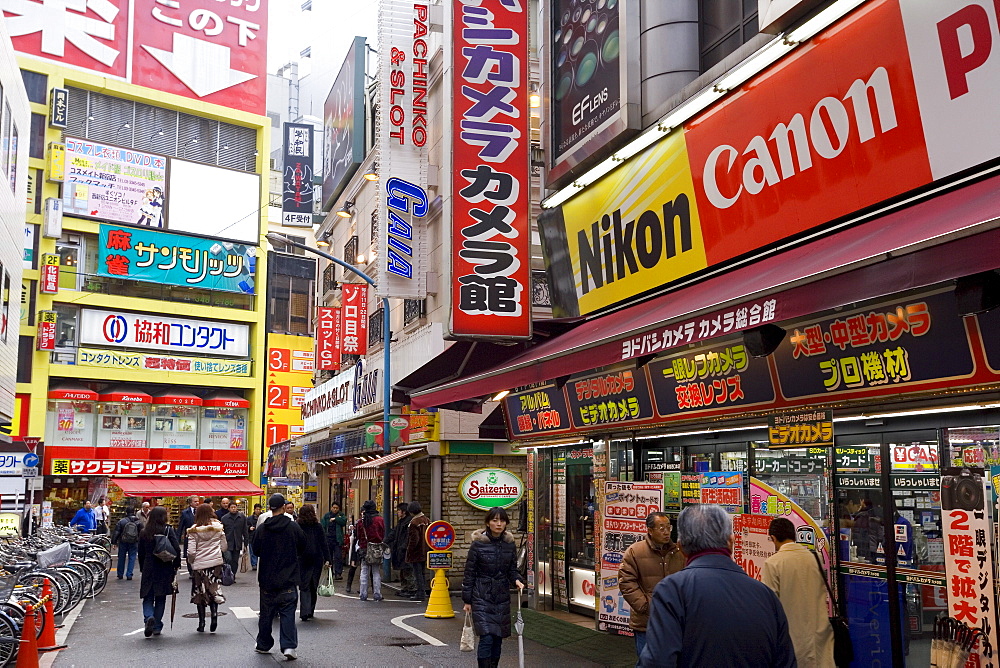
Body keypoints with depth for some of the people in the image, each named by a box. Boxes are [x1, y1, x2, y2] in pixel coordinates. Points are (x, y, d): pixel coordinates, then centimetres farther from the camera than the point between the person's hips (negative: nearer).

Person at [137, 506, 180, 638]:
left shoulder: (144, 532, 1)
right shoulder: (168, 530, -7)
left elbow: (141, 553, 7)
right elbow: (177, 549, -12)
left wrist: (142, 568, 16)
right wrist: (176, 565, 1)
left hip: (148, 569, 1)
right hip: (165, 570, -1)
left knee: (148, 597, 9)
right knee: (160, 598, 10)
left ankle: (149, 617, -17)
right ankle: (157, 627, 12)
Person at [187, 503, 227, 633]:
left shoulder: (194, 531, -6)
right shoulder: (218, 528, -1)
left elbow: (191, 552, -8)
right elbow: (224, 548, 5)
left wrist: (191, 562, 11)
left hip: (199, 565, -1)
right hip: (216, 563, 1)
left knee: (200, 593, 10)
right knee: (214, 591, 12)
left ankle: (201, 623, 12)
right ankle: (214, 613, -12)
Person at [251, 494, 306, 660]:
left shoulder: (261, 529, -6)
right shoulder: (294, 527, -8)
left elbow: (256, 550, 5)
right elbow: (303, 549, 2)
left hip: (267, 578, 2)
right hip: (288, 579, -2)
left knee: (266, 613, 14)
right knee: (287, 612, 1)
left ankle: (263, 645, 25)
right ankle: (288, 646, -8)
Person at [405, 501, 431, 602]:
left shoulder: (413, 523, -18)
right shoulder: (427, 520, 6)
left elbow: (414, 540, -21)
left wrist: (409, 551, -11)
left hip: (416, 553, -8)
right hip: (425, 552, 8)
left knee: (418, 573, -2)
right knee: (423, 572, 17)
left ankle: (420, 594, 0)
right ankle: (423, 592, 22)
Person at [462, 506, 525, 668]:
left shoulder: (510, 544, 4)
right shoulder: (478, 544, -8)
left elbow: (512, 570, 13)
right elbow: (469, 573, -3)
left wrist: (517, 580, -10)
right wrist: (467, 600, -2)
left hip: (502, 597, 4)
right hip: (482, 596, -4)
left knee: (498, 638, 9)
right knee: (487, 638, -13)